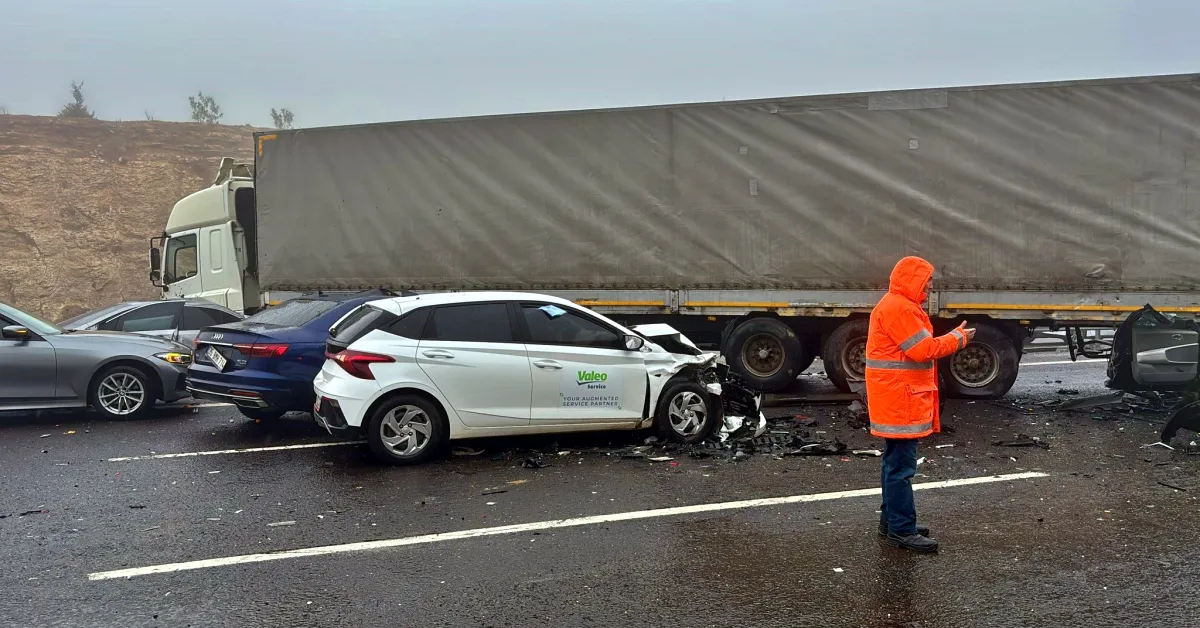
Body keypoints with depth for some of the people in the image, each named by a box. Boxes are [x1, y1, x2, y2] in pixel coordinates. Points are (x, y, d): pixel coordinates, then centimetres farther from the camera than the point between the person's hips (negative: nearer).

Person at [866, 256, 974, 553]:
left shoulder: (899, 306, 17)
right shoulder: (899, 308, -17)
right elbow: (923, 350, -19)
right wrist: (958, 338, -7)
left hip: (897, 399, 11)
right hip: (899, 400, -11)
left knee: (895, 462, 16)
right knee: (901, 467, -7)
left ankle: (892, 519, 24)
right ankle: (902, 530, -2)